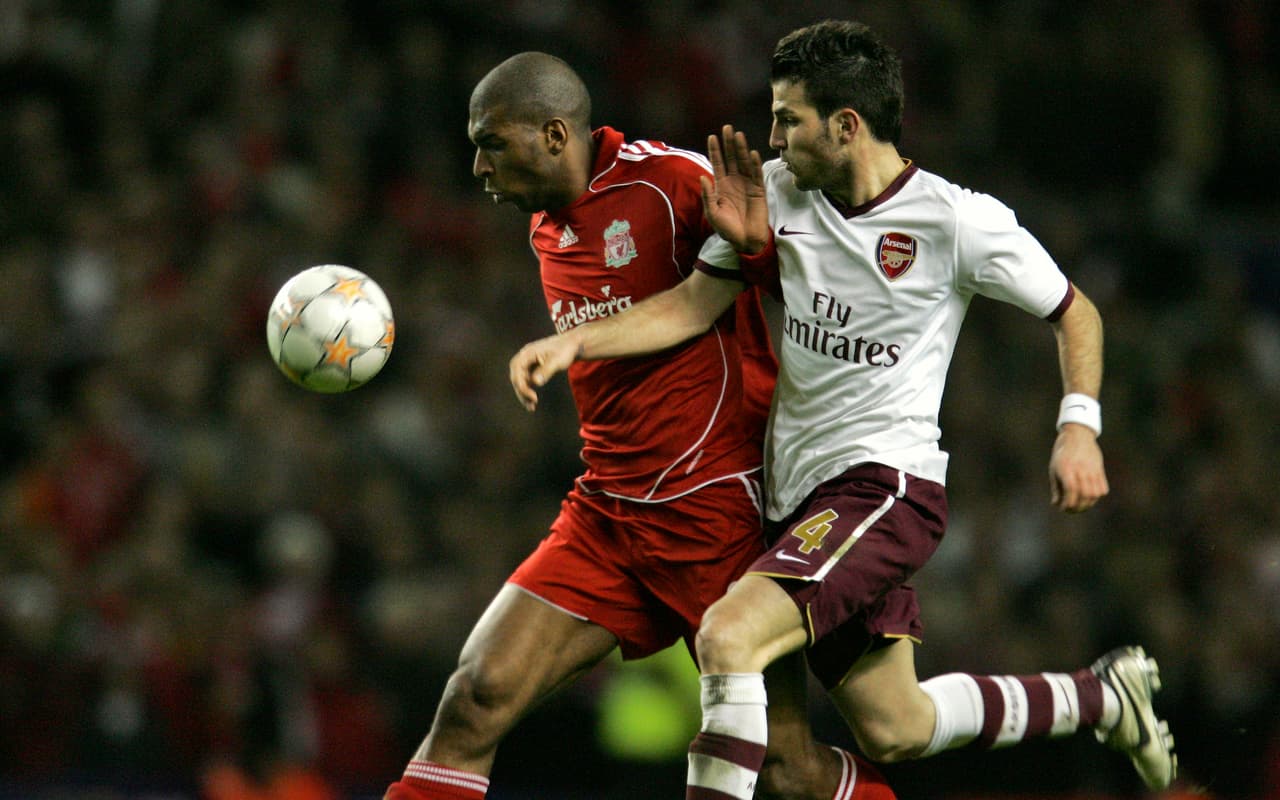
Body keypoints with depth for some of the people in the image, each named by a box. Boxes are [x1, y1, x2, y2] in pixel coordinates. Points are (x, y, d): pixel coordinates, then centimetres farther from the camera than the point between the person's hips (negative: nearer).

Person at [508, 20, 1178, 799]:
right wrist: (574, 341, -8)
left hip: (888, 481, -7)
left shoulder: (960, 221, -11)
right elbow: (695, 303, 5)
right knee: (895, 732, 16)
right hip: (800, 494, 7)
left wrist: (1079, 425, -11)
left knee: (728, 637, -27)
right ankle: (1101, 696, 37)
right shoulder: (775, 190, 3)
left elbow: (1075, 312, 2)